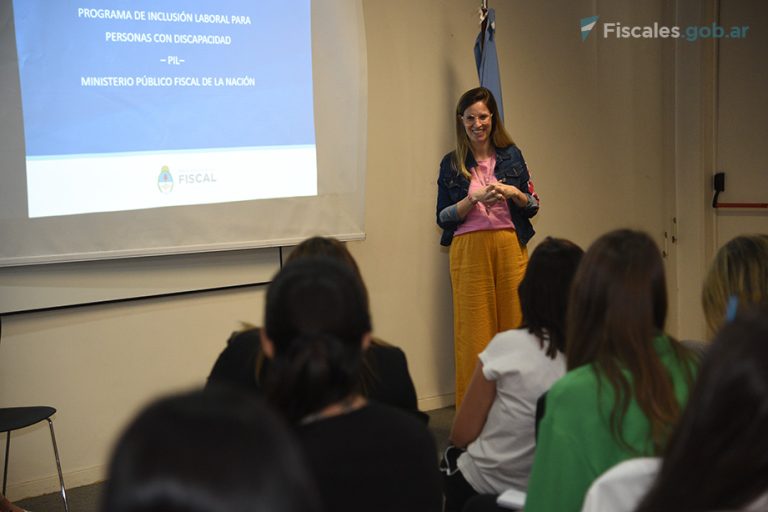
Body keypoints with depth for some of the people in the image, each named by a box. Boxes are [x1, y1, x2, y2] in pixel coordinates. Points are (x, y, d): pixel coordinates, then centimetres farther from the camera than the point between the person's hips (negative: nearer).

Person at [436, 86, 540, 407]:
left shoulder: (511, 156, 9)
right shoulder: (451, 164, 5)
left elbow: (533, 207, 11)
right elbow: (443, 218, 1)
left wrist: (513, 192, -9)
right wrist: (475, 198, -13)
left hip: (510, 247, 1)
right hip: (469, 251, -1)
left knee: (514, 322, 1)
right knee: (474, 328, -1)